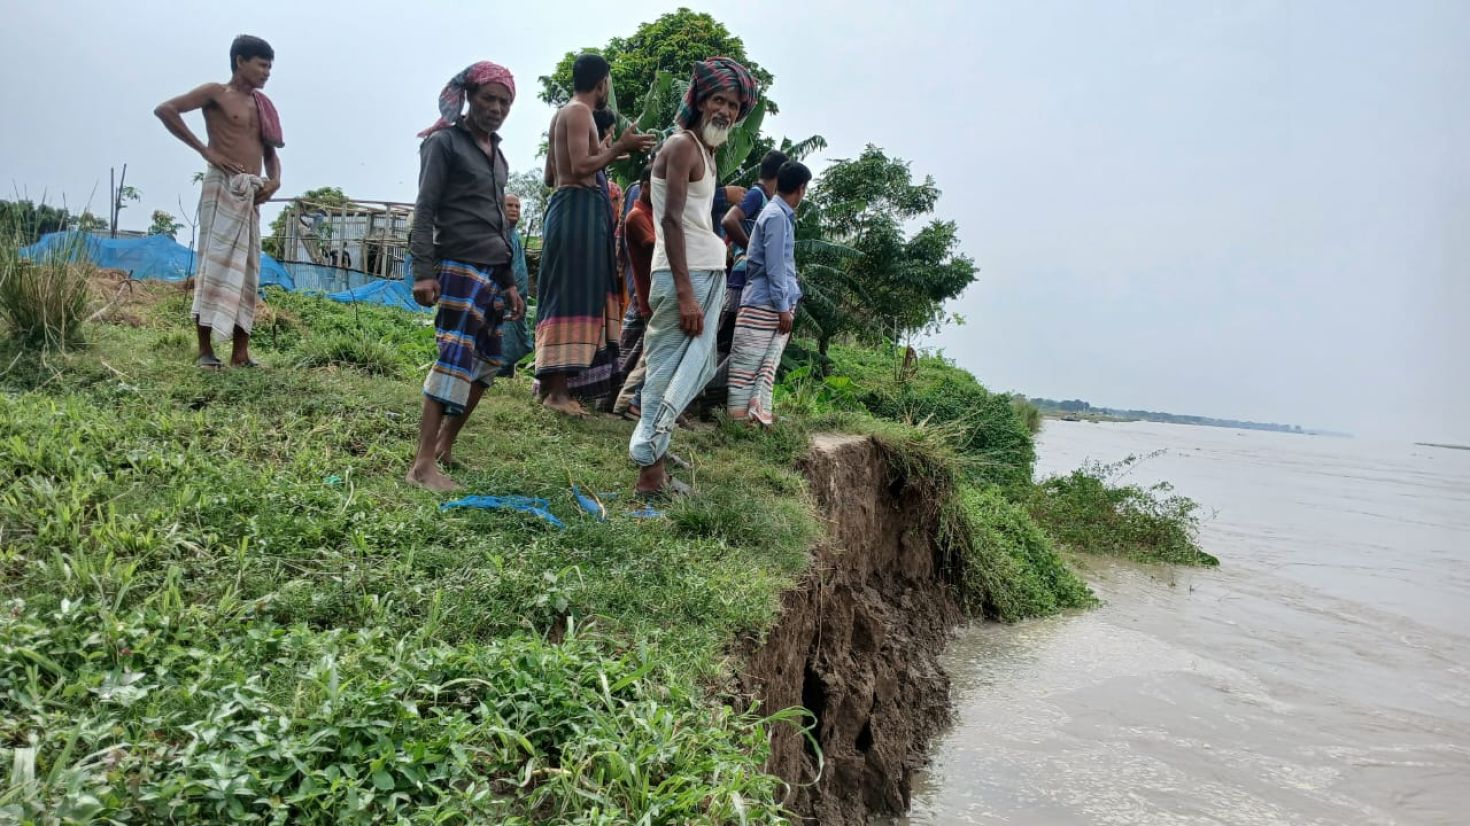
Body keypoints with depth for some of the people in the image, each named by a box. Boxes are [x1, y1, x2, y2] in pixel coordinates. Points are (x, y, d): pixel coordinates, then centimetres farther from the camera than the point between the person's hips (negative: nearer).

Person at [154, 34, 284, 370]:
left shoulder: (261, 104, 19)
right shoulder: (216, 93, 1)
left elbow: (271, 151, 22)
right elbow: (164, 109, -9)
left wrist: (274, 180, 2)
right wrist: (205, 150, -11)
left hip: (252, 193, 7)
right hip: (223, 186, -6)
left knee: (246, 270, 4)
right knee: (216, 264, -8)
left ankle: (240, 353, 6)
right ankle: (205, 350, -4)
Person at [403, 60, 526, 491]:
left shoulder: (497, 153, 20)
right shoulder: (444, 142, -2)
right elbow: (424, 211, -9)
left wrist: (509, 281, 20)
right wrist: (423, 272, -19)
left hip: (494, 272, 8)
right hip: (460, 268, -8)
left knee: (486, 363, 7)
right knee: (456, 359, -15)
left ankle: (445, 445, 19)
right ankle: (423, 465, -13)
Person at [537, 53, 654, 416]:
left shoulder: (561, 114, 23)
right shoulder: (579, 112, -7)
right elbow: (580, 168, -19)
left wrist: (601, 152, 32)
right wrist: (618, 148, -9)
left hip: (567, 206, 10)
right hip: (579, 207, -10)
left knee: (563, 296, 11)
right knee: (571, 296, -12)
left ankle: (549, 382, 15)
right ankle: (558, 390, -13)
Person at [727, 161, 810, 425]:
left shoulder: (782, 215, 17)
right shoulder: (776, 215, -12)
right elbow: (774, 266, -17)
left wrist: (787, 304, 21)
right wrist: (783, 306, -16)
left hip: (778, 303, 9)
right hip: (764, 303, -9)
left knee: (770, 359, 4)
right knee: (748, 361, -3)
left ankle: (759, 408, 2)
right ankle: (739, 413, 1)